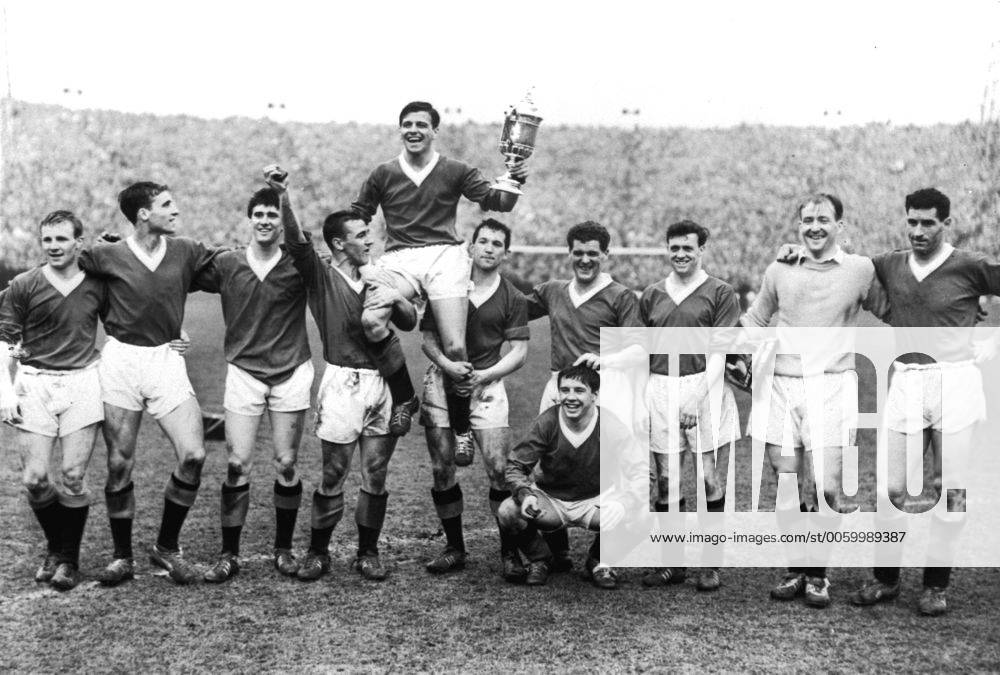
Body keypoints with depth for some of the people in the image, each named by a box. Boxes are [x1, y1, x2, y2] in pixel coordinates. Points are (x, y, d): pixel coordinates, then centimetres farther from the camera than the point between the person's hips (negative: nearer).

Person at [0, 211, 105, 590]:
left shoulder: (97, 284, 5)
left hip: (82, 382, 0)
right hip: (35, 385, 0)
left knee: (73, 477, -4)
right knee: (34, 479, -4)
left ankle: (69, 559, 13)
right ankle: (55, 547, 22)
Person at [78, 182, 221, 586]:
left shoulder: (186, 252, 4)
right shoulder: (107, 257, -3)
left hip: (167, 360, 2)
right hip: (120, 360, -2)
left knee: (193, 455, -9)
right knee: (119, 465, 2)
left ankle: (167, 547, 10)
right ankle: (122, 557, 19)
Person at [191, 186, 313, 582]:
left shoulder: (297, 265, 0)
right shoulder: (225, 265, 2)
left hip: (291, 374, -1)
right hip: (243, 372, 1)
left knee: (286, 466, 4)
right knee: (237, 465, -2)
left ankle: (284, 549, 20)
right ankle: (229, 554, 10)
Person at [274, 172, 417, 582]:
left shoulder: (376, 280, 18)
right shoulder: (321, 277, 3)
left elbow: (410, 322, 13)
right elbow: (297, 243, -15)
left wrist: (396, 298, -9)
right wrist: (284, 197, -29)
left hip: (384, 383, 4)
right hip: (344, 383, -4)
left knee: (375, 475, 6)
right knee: (333, 475, 0)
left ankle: (368, 552, 18)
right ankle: (318, 552, 14)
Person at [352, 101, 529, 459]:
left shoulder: (455, 171, 11)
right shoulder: (383, 174, 13)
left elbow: (497, 202, 7)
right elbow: (356, 216, 19)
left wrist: (514, 183, -13)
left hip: (444, 255, -1)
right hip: (398, 260, 1)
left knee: (455, 348, -12)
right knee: (370, 320, -29)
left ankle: (461, 427, 10)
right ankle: (403, 398, -7)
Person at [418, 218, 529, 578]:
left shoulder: (513, 299, 2)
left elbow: (519, 351, 1)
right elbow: (428, 338, 3)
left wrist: (485, 374, -13)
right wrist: (447, 364, -16)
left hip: (487, 384, -1)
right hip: (442, 382, 1)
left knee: (499, 468, -10)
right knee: (442, 470, 1)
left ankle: (509, 552, 3)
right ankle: (455, 548, 16)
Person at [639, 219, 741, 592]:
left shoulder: (720, 293, 1)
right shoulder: (651, 294, 14)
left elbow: (717, 353, -4)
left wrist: (697, 397, -13)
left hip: (703, 386, -3)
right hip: (660, 388, 3)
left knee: (708, 476, -2)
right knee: (666, 479, 4)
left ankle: (711, 563, 8)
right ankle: (672, 563, 13)